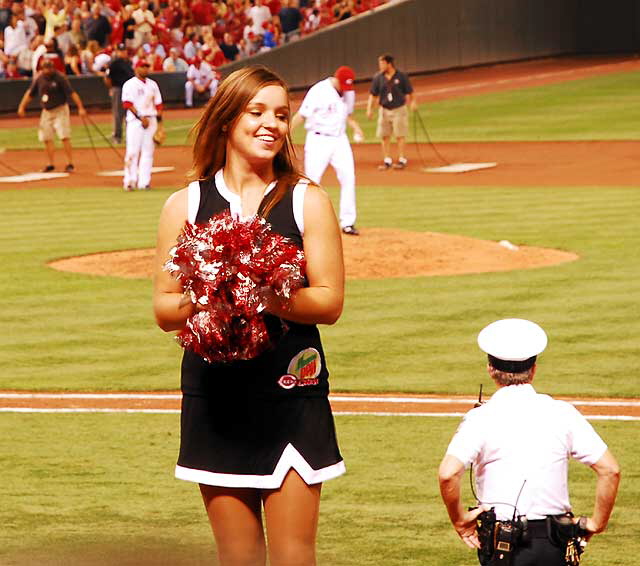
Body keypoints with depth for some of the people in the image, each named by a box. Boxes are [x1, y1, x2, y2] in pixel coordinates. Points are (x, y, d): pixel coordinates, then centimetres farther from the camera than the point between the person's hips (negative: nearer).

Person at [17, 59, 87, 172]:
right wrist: (22, 107, 4)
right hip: (46, 111, 6)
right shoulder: (39, 79, 1)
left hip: (60, 110, -6)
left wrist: (80, 107, -25)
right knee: (47, 138, 7)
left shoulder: (59, 78, -14)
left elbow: (72, 93, -18)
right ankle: (50, 164, 19)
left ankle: (70, 164, -10)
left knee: (64, 137, -13)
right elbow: (30, 93, 12)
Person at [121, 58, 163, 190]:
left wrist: (159, 118, 5)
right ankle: (130, 180, -8)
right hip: (135, 120, -5)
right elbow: (127, 104, -10)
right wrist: (140, 117, -16)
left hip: (151, 119, 5)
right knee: (132, 151, -10)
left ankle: (144, 182, 3)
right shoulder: (130, 84, -1)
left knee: (148, 151, 2)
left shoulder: (152, 84, 16)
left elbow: (158, 103, 18)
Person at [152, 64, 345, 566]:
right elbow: (165, 310, 6)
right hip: (215, 394, 1)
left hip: (292, 393, -1)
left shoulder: (308, 202, 4)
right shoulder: (185, 205, 7)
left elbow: (330, 302, -2)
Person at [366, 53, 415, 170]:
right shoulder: (378, 78, 1)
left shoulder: (401, 77, -6)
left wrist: (412, 102, -16)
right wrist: (369, 109, -4)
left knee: (400, 136, -2)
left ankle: (402, 160, 5)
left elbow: (409, 93, 0)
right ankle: (387, 160, 12)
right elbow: (373, 95, 5)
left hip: (399, 110, -3)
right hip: (384, 111, 3)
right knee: (385, 137, 4)